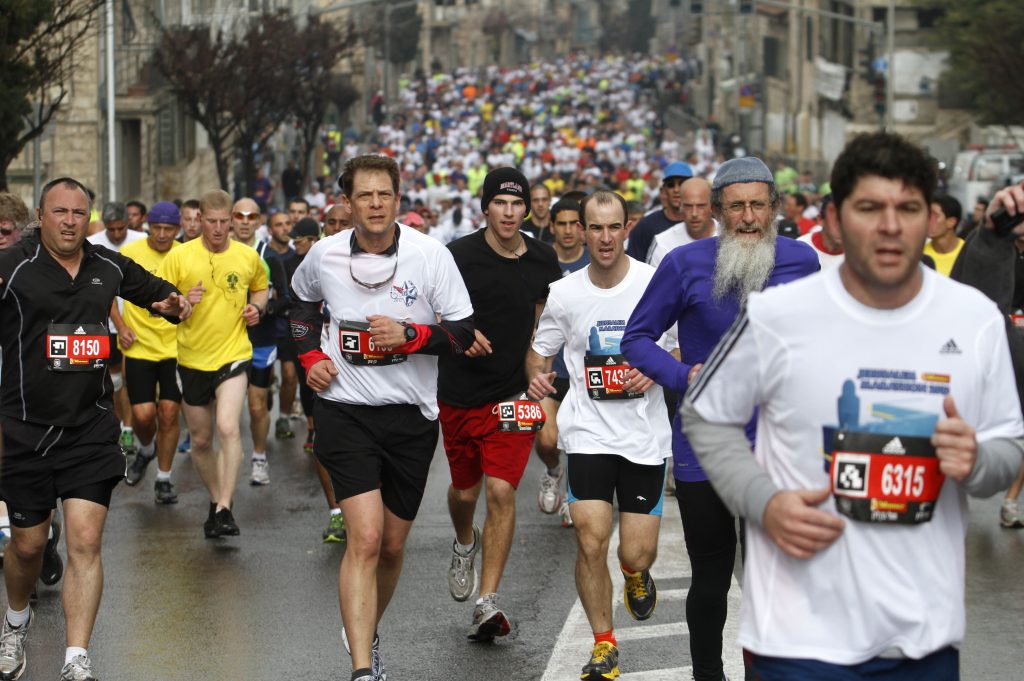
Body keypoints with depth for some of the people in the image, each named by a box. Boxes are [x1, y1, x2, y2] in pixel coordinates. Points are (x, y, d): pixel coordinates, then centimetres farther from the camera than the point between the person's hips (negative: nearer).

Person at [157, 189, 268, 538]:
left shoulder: (248, 257, 1)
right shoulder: (179, 256, -5)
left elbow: (261, 286, 21)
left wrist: (257, 307, 0)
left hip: (233, 355, -1)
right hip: (192, 358, 1)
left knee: (228, 428, -22)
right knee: (201, 440, 11)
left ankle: (225, 509, -19)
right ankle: (216, 500, 33)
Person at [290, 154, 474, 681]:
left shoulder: (430, 254, -7)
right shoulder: (324, 256, -2)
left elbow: (462, 332, -6)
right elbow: (302, 299, 22)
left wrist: (410, 335, -21)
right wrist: (309, 354, 8)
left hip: (411, 415, 1)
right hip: (345, 409, -1)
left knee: (392, 545, 13)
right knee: (365, 538, -16)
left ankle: (365, 633, 40)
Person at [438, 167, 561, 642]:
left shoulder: (542, 259, 2)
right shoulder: (460, 255, -9)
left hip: (513, 393, 1)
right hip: (461, 393, 0)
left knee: (501, 492, -10)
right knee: (465, 489, 14)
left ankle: (488, 602, -5)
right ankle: (464, 544, 50)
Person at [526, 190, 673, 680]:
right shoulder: (564, 293, 1)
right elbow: (539, 350, 14)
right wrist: (536, 376, -8)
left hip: (644, 433, -1)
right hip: (588, 431, 1)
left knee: (635, 554, 1)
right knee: (591, 541, -11)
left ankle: (636, 573, 41)